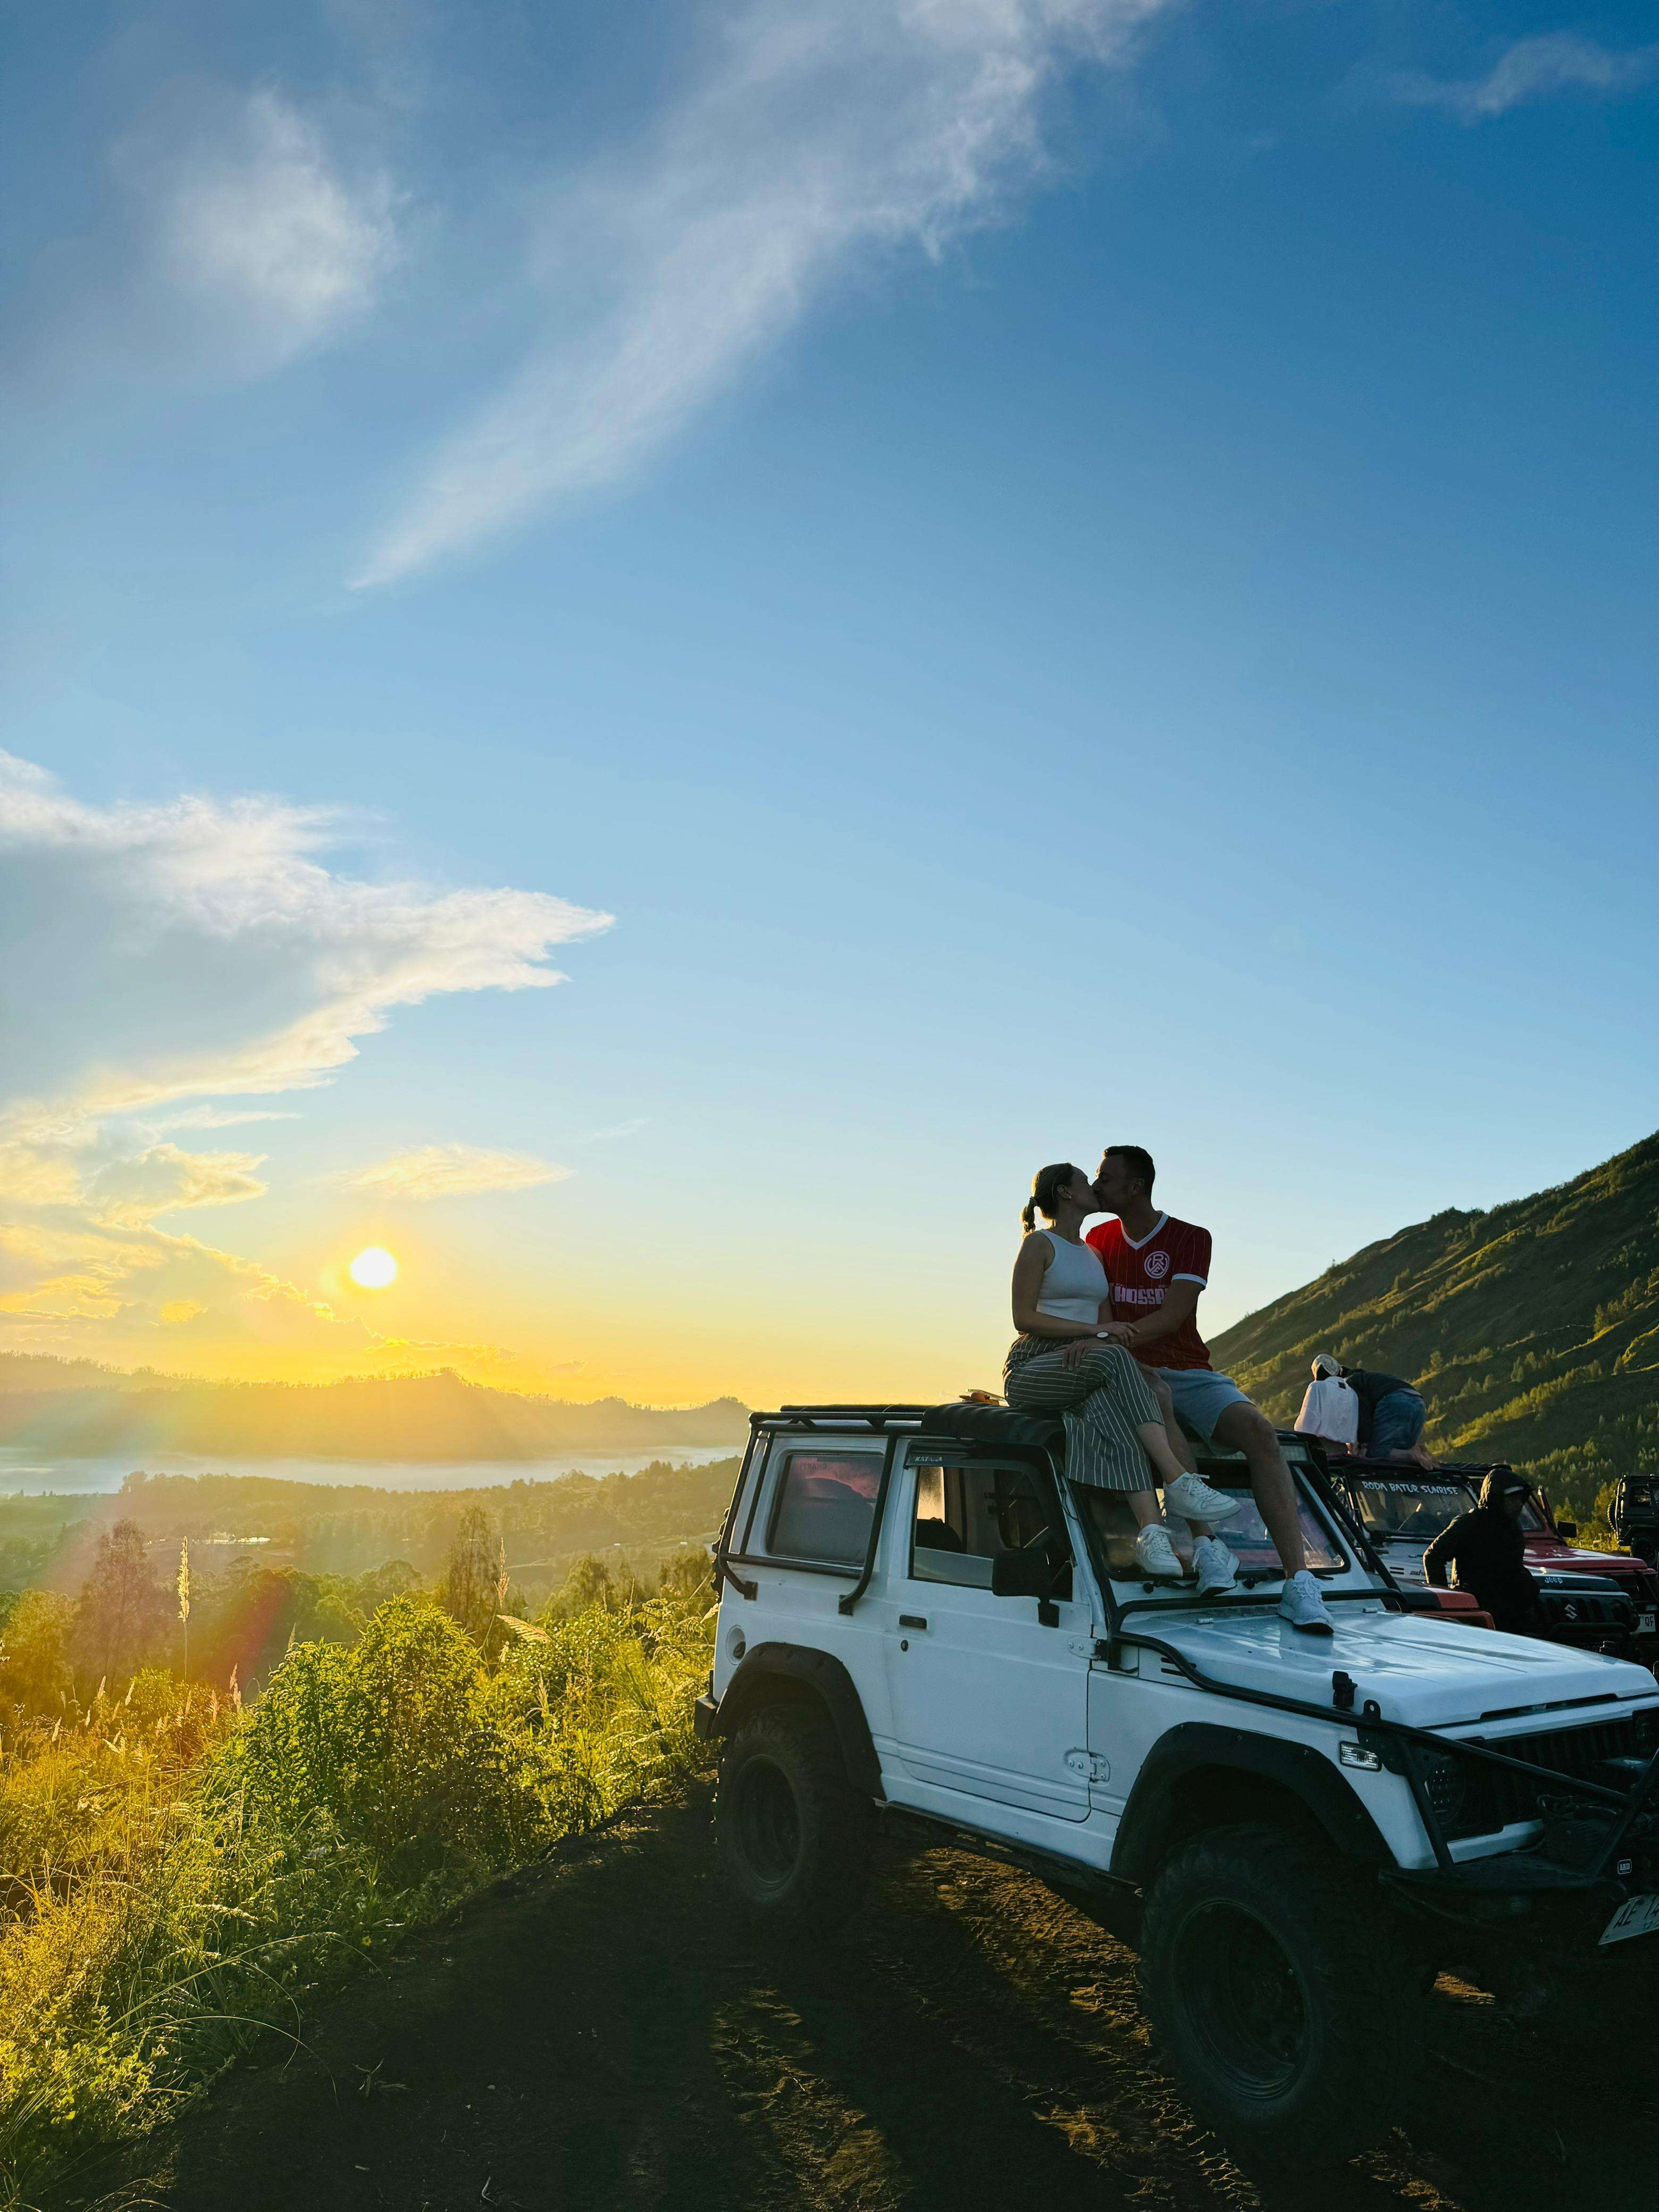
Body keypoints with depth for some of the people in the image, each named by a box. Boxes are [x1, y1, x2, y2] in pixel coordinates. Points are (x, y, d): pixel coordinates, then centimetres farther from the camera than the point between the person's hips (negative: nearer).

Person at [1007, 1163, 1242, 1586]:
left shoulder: (1094, 1256, 25)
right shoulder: (1039, 1244, 3)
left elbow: (1108, 1325, 16)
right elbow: (1024, 1318, -8)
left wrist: (1093, 1342, -9)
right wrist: (1095, 1331, -16)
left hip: (1086, 1367, 5)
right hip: (1032, 1371, -5)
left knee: (1106, 1404, -32)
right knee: (1113, 1359, -34)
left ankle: (1150, 1531, -49)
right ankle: (1179, 1482, -39)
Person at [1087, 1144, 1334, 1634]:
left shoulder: (1191, 1239, 1)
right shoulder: (1099, 1240, 12)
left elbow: (1172, 1316, -12)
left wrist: (1120, 1334, -28)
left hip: (1190, 1370, 0)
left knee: (1259, 1431, -27)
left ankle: (1298, 1583, -32)